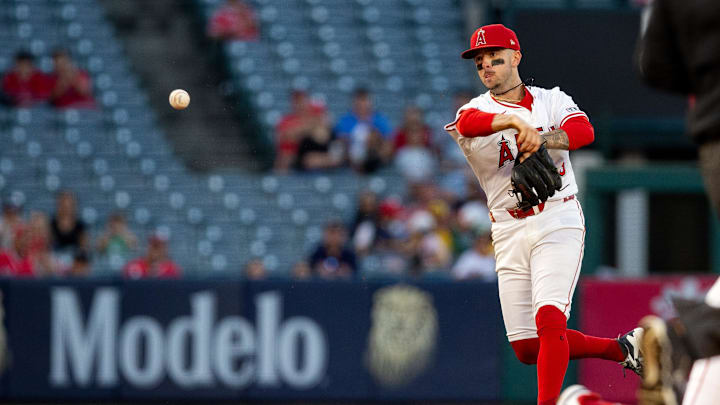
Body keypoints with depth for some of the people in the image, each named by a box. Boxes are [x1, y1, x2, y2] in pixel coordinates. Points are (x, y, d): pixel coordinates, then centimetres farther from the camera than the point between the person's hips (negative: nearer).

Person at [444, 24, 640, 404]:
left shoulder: (552, 101, 8)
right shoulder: (474, 110, 5)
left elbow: (584, 131, -14)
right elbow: (469, 123, -22)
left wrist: (542, 138, -34)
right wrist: (516, 121, -42)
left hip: (558, 222, -3)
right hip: (509, 233, 3)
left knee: (549, 320, -23)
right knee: (527, 349, 2)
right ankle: (621, 348, 21)